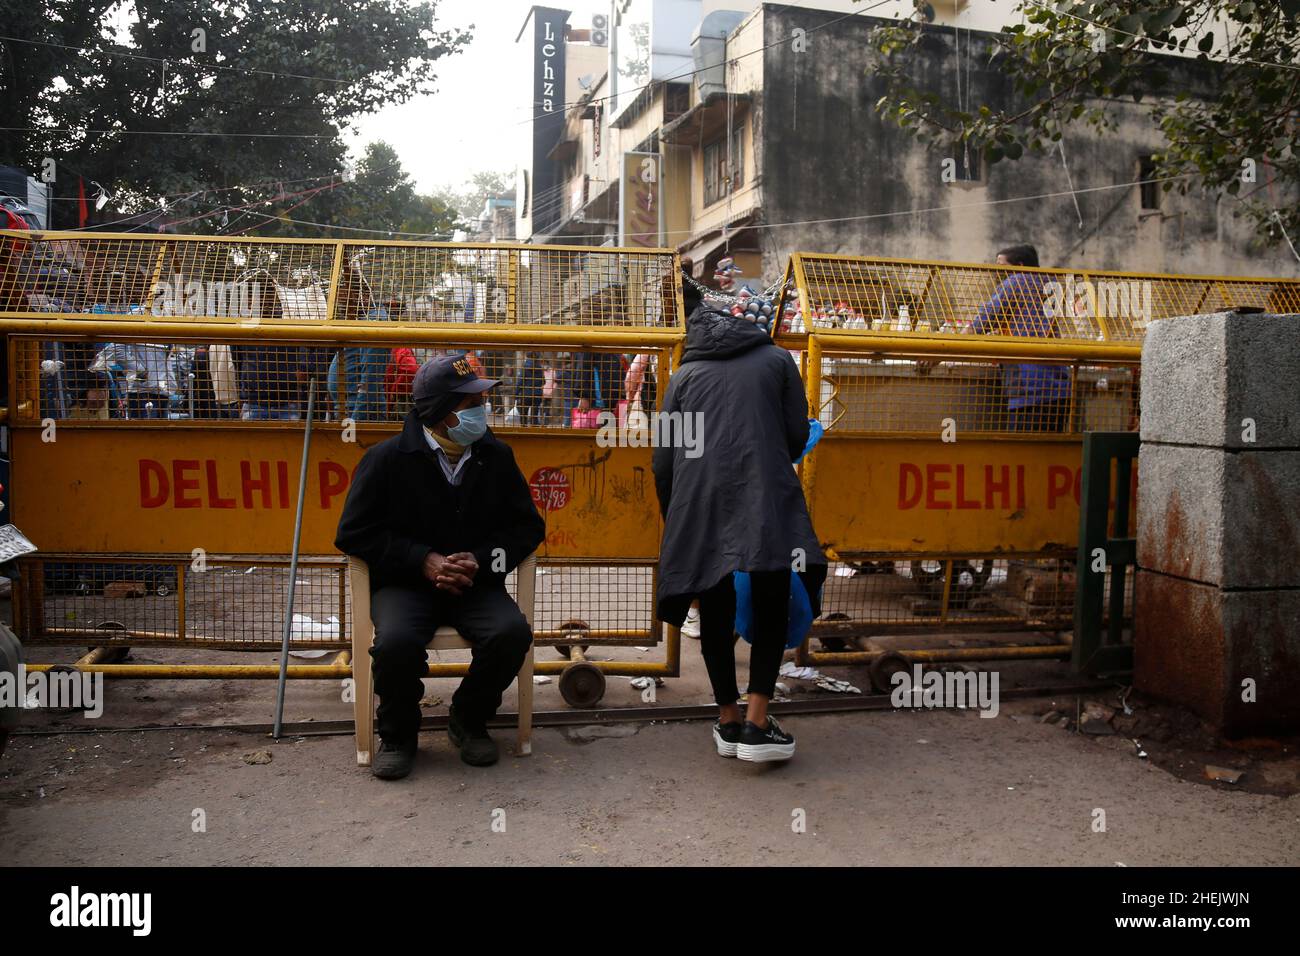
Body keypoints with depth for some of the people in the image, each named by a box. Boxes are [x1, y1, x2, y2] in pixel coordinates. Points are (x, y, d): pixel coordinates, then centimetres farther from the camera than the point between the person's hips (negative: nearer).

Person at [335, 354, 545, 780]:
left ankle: (469, 720, 2)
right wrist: (424, 560, -13)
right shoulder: (388, 458, -4)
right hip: (403, 583, -2)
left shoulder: (495, 456, 4)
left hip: (476, 584, 2)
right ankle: (397, 733, -1)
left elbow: (529, 526, 10)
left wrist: (481, 560, -9)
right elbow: (353, 533, -2)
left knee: (513, 633, -27)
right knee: (397, 642, -33)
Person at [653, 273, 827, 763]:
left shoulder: (684, 374, 21)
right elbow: (797, 434, 11)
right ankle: (757, 724, -2)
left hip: (699, 494, 2)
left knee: (715, 608, 11)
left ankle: (728, 721, 19)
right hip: (766, 493, -2)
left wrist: (673, 519, 27)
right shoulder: (776, 359, 19)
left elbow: (664, 457, 15)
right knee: (771, 604, 5)